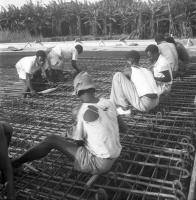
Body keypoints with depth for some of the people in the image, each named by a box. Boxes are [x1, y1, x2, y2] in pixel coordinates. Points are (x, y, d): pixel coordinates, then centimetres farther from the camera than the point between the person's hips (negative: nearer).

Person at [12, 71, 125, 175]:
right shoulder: (109, 103, -2)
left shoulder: (83, 112, -18)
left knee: (51, 140, -2)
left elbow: (77, 141, -8)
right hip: (114, 157, 7)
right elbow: (123, 129, 10)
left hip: (98, 163, -7)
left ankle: (16, 163, 12)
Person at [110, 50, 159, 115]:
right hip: (155, 103, 8)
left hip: (143, 104, -7)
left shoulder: (128, 70, 4)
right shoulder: (148, 71, 23)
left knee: (118, 75, -5)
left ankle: (124, 108, 0)